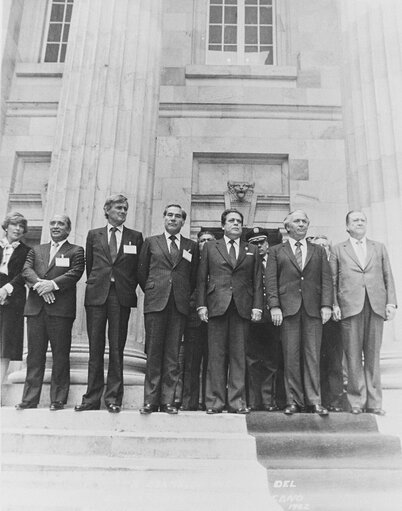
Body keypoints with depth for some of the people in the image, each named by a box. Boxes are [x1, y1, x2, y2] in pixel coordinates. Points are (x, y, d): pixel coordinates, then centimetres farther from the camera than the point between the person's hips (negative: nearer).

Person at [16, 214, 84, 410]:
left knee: (60, 355, -1)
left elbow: (75, 273, -6)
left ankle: (58, 400, 7)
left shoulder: (76, 251, 9)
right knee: (34, 355, 6)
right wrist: (39, 283, -14)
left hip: (61, 308, -3)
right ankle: (29, 399, 13)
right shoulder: (36, 250, 21)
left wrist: (53, 284, -19)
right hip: (36, 308, 4)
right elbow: (26, 270, 5)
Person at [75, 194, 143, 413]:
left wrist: (129, 288, 4)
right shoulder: (93, 235, 13)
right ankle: (92, 398, 10)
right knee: (95, 348, 3)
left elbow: (138, 268, 10)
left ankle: (113, 397, 8)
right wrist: (95, 285, 10)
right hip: (96, 295, 1)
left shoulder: (135, 237, 10)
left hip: (122, 296, -1)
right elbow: (89, 265, 16)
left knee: (117, 348, 1)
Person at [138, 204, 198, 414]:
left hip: (180, 304, 1)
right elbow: (142, 273, 13)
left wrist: (186, 296, 8)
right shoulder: (151, 242, 12)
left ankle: (168, 401, 7)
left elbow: (194, 278, 15)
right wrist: (152, 293, 8)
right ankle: (150, 401, 6)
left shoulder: (191, 246, 14)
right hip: (155, 303, 0)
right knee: (153, 353, 0)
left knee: (173, 354, 1)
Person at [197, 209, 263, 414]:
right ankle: (215, 401, 7)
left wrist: (257, 306, 0)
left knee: (239, 356, 3)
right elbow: (202, 278, 8)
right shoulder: (210, 247, 13)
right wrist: (201, 305, -2)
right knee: (216, 355, 0)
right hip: (217, 306, -1)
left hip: (242, 308, 1)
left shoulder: (252, 250, 16)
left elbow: (257, 281, 10)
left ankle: (237, 401, 10)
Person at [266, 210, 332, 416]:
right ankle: (294, 401, 7)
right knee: (291, 356, -1)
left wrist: (326, 305, -3)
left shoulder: (319, 251, 18)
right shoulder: (276, 251, 12)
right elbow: (271, 281, 4)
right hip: (288, 308, -1)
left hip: (313, 309, 1)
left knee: (312, 355, 1)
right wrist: (274, 306, -7)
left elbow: (326, 279, 9)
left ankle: (314, 400, 7)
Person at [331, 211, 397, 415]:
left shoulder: (379, 248, 19)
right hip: (350, 306, -2)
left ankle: (374, 402, 12)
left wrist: (391, 302, 2)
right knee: (353, 356, -1)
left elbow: (388, 277, 13)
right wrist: (334, 304, -4)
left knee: (373, 356, 5)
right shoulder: (338, 249, 12)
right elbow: (332, 280, 7)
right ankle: (356, 400, 8)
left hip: (376, 306, 2)